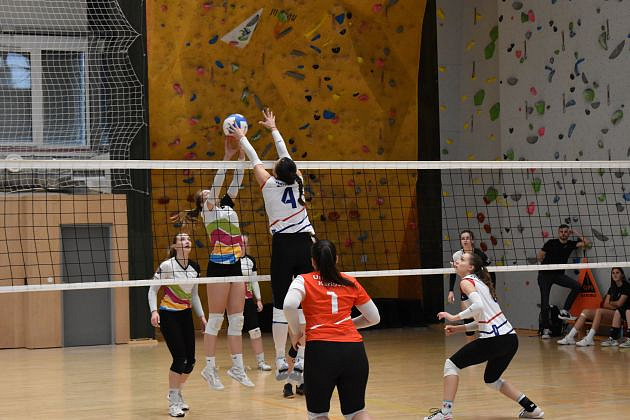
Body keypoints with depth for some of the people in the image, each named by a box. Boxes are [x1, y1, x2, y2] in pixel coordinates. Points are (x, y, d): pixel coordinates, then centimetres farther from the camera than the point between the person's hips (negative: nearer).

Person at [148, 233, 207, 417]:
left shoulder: (194, 268, 3)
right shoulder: (167, 266, -14)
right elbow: (153, 290, -9)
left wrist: (202, 316, 11)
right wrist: (154, 311, -22)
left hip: (186, 315, 6)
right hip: (168, 315, -6)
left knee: (190, 360, 3)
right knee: (180, 358, -14)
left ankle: (177, 393, 27)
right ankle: (173, 402, -2)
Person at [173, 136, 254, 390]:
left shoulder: (227, 206, 19)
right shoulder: (207, 210, 1)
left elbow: (236, 183, 13)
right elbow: (217, 184, -11)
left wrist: (242, 156, 4)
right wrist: (227, 157, -16)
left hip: (235, 265, 7)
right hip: (218, 265, -7)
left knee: (237, 319, 7)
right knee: (215, 319, -3)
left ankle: (237, 367, 12)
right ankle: (210, 368, 3)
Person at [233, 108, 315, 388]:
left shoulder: (269, 185, -3)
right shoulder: (298, 183, 4)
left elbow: (255, 160, 14)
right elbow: (286, 155, 20)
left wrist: (242, 138, 31)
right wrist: (273, 128, 35)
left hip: (283, 247, -2)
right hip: (306, 245, 2)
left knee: (281, 306, 1)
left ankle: (281, 363, 0)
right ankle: (301, 363, 0)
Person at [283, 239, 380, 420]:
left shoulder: (304, 280, 7)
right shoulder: (351, 282, 16)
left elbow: (289, 305, -13)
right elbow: (374, 317, 21)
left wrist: (297, 333, 1)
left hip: (320, 349, -2)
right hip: (354, 350, 3)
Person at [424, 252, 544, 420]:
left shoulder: (466, 282, -4)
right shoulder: (480, 281, 22)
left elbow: (478, 306, -23)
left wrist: (455, 317, -15)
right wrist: (460, 328, 20)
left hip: (494, 339, -9)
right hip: (510, 338, 9)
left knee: (451, 364, 3)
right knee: (491, 379, 27)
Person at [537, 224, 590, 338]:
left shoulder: (570, 244, 6)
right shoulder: (551, 243, -2)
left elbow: (586, 243, -3)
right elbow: (540, 256, 5)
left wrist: (575, 233, 1)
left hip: (559, 274, 3)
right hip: (545, 274, -3)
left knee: (576, 286, -22)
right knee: (545, 303, -5)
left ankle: (564, 312, -13)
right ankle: (546, 329, 4)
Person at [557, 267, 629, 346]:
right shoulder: (612, 288, 21)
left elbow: (619, 304, -9)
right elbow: (605, 304, 12)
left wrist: (610, 303, 9)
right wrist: (614, 305, -6)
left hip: (621, 315, -8)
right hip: (610, 314, 8)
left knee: (599, 311, -34)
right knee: (585, 311, -9)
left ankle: (589, 339, -42)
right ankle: (570, 337, -19)